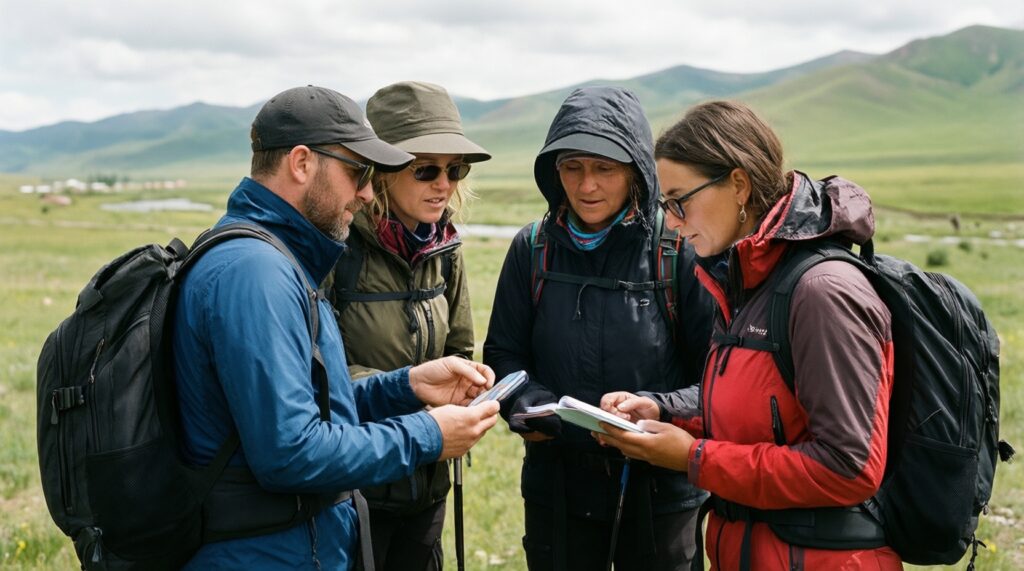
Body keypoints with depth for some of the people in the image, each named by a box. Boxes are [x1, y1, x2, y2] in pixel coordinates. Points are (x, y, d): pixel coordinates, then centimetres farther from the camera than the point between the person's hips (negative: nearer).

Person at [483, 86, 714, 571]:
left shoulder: (681, 250, -11)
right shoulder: (533, 248, -1)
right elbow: (503, 353, 5)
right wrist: (527, 406, -14)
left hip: (659, 493, -2)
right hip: (558, 488, 3)